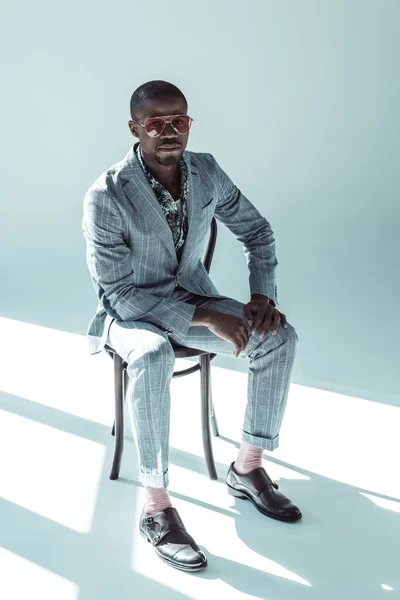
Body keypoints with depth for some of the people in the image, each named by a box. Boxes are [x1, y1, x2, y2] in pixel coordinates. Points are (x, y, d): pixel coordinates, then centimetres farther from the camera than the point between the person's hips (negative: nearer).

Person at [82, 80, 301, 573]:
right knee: (153, 358, -39)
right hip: (130, 311, -5)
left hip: (192, 296, 5)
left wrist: (262, 294, -9)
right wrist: (203, 317, -28)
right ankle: (156, 506, -24)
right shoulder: (105, 196, -22)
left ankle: (247, 467, -1)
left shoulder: (206, 171, -6)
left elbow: (256, 230, 7)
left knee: (280, 337, -16)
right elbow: (118, 293, -23)